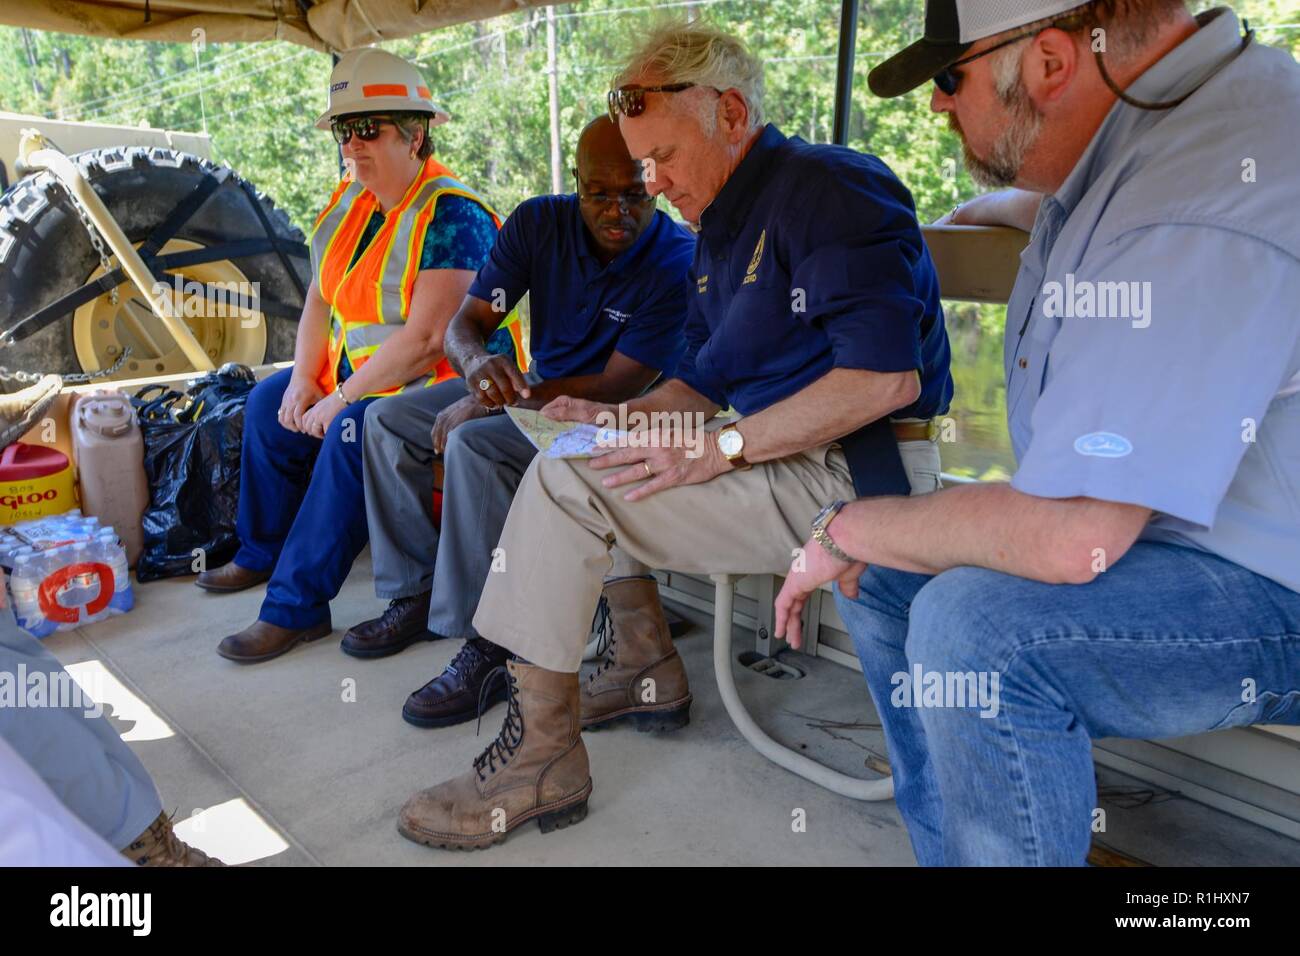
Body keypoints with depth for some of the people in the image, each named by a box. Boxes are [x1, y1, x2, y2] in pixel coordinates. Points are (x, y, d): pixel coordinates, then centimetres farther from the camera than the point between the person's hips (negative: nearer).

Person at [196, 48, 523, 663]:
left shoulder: (451, 216, -20)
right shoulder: (347, 204, 8)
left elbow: (425, 340, -27)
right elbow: (321, 300, 11)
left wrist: (341, 399, -21)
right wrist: (304, 378, -4)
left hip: (442, 383, -10)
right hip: (361, 373, 10)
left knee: (351, 434, -30)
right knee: (269, 404, 9)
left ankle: (296, 606, -21)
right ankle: (262, 552, 26)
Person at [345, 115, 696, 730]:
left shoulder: (677, 260, -21)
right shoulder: (540, 223, -4)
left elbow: (617, 389, -24)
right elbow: (464, 323, -5)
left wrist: (492, 401, -23)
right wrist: (478, 362, -32)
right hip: (535, 390, 8)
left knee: (473, 444, -32)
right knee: (389, 418, 2)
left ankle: (490, 643, -23)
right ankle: (416, 594, 9)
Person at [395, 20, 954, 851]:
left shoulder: (831, 186, -13)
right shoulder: (720, 230, 17)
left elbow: (887, 378, -24)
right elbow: (703, 382, 21)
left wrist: (722, 448, -23)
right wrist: (621, 417, 2)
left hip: (852, 475, -10)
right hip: (786, 454, 10)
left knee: (565, 481, -20)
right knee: (582, 461, 19)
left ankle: (540, 760, -10)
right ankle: (640, 665, 19)